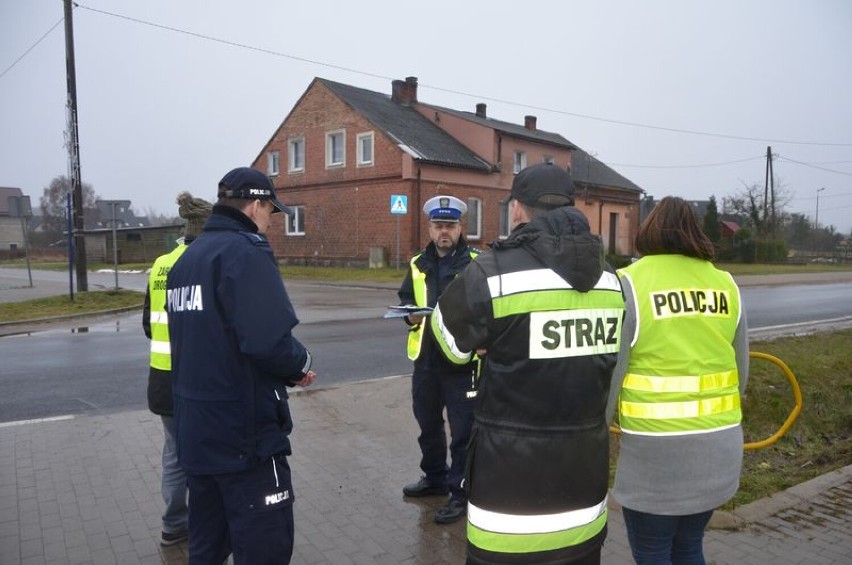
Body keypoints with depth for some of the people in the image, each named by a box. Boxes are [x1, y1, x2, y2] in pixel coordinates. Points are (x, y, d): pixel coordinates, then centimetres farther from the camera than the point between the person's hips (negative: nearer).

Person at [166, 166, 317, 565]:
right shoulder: (245, 251, -15)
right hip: (244, 433, -9)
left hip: (196, 429, 9)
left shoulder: (187, 258, 11)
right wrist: (300, 364, -7)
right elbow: (269, 341, -28)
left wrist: (285, 372, 10)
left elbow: (199, 344, 13)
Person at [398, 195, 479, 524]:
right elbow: (405, 297, 18)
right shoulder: (418, 264, 11)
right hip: (425, 358, 6)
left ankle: (461, 492, 16)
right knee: (427, 423, 19)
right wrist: (410, 314, -2)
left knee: (463, 430, 2)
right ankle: (434, 477, 39)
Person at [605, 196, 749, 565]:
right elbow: (740, 370, 11)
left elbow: (608, 375, -11)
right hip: (719, 446, 6)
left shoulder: (631, 283, -11)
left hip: (656, 450, -5)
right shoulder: (725, 284, 4)